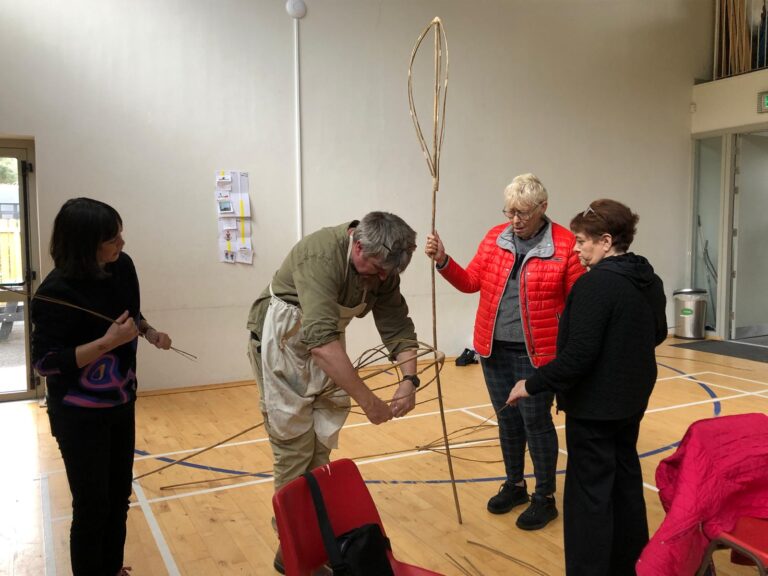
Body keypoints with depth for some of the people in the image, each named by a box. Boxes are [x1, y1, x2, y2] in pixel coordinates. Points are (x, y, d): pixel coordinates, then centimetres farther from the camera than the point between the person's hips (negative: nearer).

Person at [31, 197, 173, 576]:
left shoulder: (121, 266, -6)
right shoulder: (56, 292, -24)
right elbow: (44, 361, -22)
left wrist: (149, 332, -6)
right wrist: (107, 342, -29)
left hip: (121, 402, 6)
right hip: (80, 415, -6)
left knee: (119, 494, 19)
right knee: (92, 505, 7)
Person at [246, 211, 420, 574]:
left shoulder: (383, 269, -10)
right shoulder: (321, 255, -33)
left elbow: (398, 329, -6)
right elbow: (321, 339, -43)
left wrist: (409, 377, -23)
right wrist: (367, 400, -42)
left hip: (326, 345, 7)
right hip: (282, 344, -6)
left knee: (322, 447, 7)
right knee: (295, 449, -3)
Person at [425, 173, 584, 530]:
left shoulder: (565, 245, -10)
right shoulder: (495, 237, 4)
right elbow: (471, 282, 4)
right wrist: (443, 261, -10)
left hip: (536, 353, -5)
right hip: (494, 350, 5)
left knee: (535, 420, 3)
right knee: (507, 418, 16)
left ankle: (545, 498, 22)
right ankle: (514, 485, 36)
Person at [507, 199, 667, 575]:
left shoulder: (596, 282, -23)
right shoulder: (650, 280, 4)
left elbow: (579, 354, -26)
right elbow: (657, 334, 18)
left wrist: (533, 384, -17)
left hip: (594, 404, -9)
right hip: (632, 399, 9)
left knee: (589, 493, 1)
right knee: (625, 478, 21)